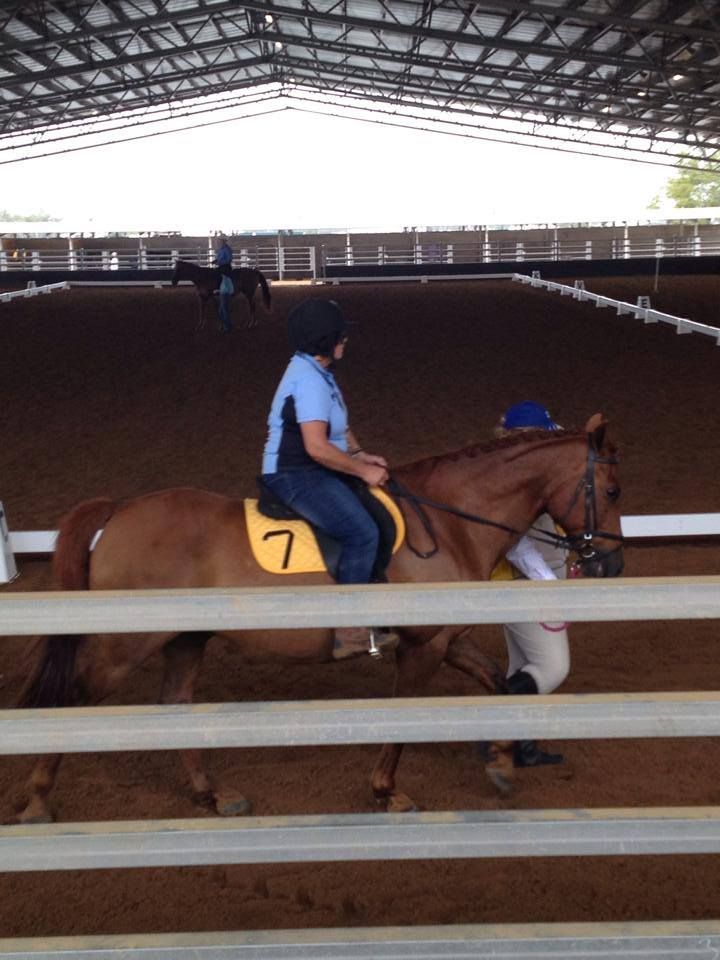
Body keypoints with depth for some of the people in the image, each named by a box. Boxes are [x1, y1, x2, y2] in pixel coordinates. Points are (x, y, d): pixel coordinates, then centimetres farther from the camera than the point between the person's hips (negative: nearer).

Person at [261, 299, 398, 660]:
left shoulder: (315, 372, 13)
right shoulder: (308, 380, -20)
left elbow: (338, 427, 23)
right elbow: (316, 447, -28)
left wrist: (360, 455, 6)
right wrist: (363, 471, -19)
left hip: (311, 472, 11)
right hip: (296, 477, -11)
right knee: (362, 533, -22)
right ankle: (346, 630, -17)